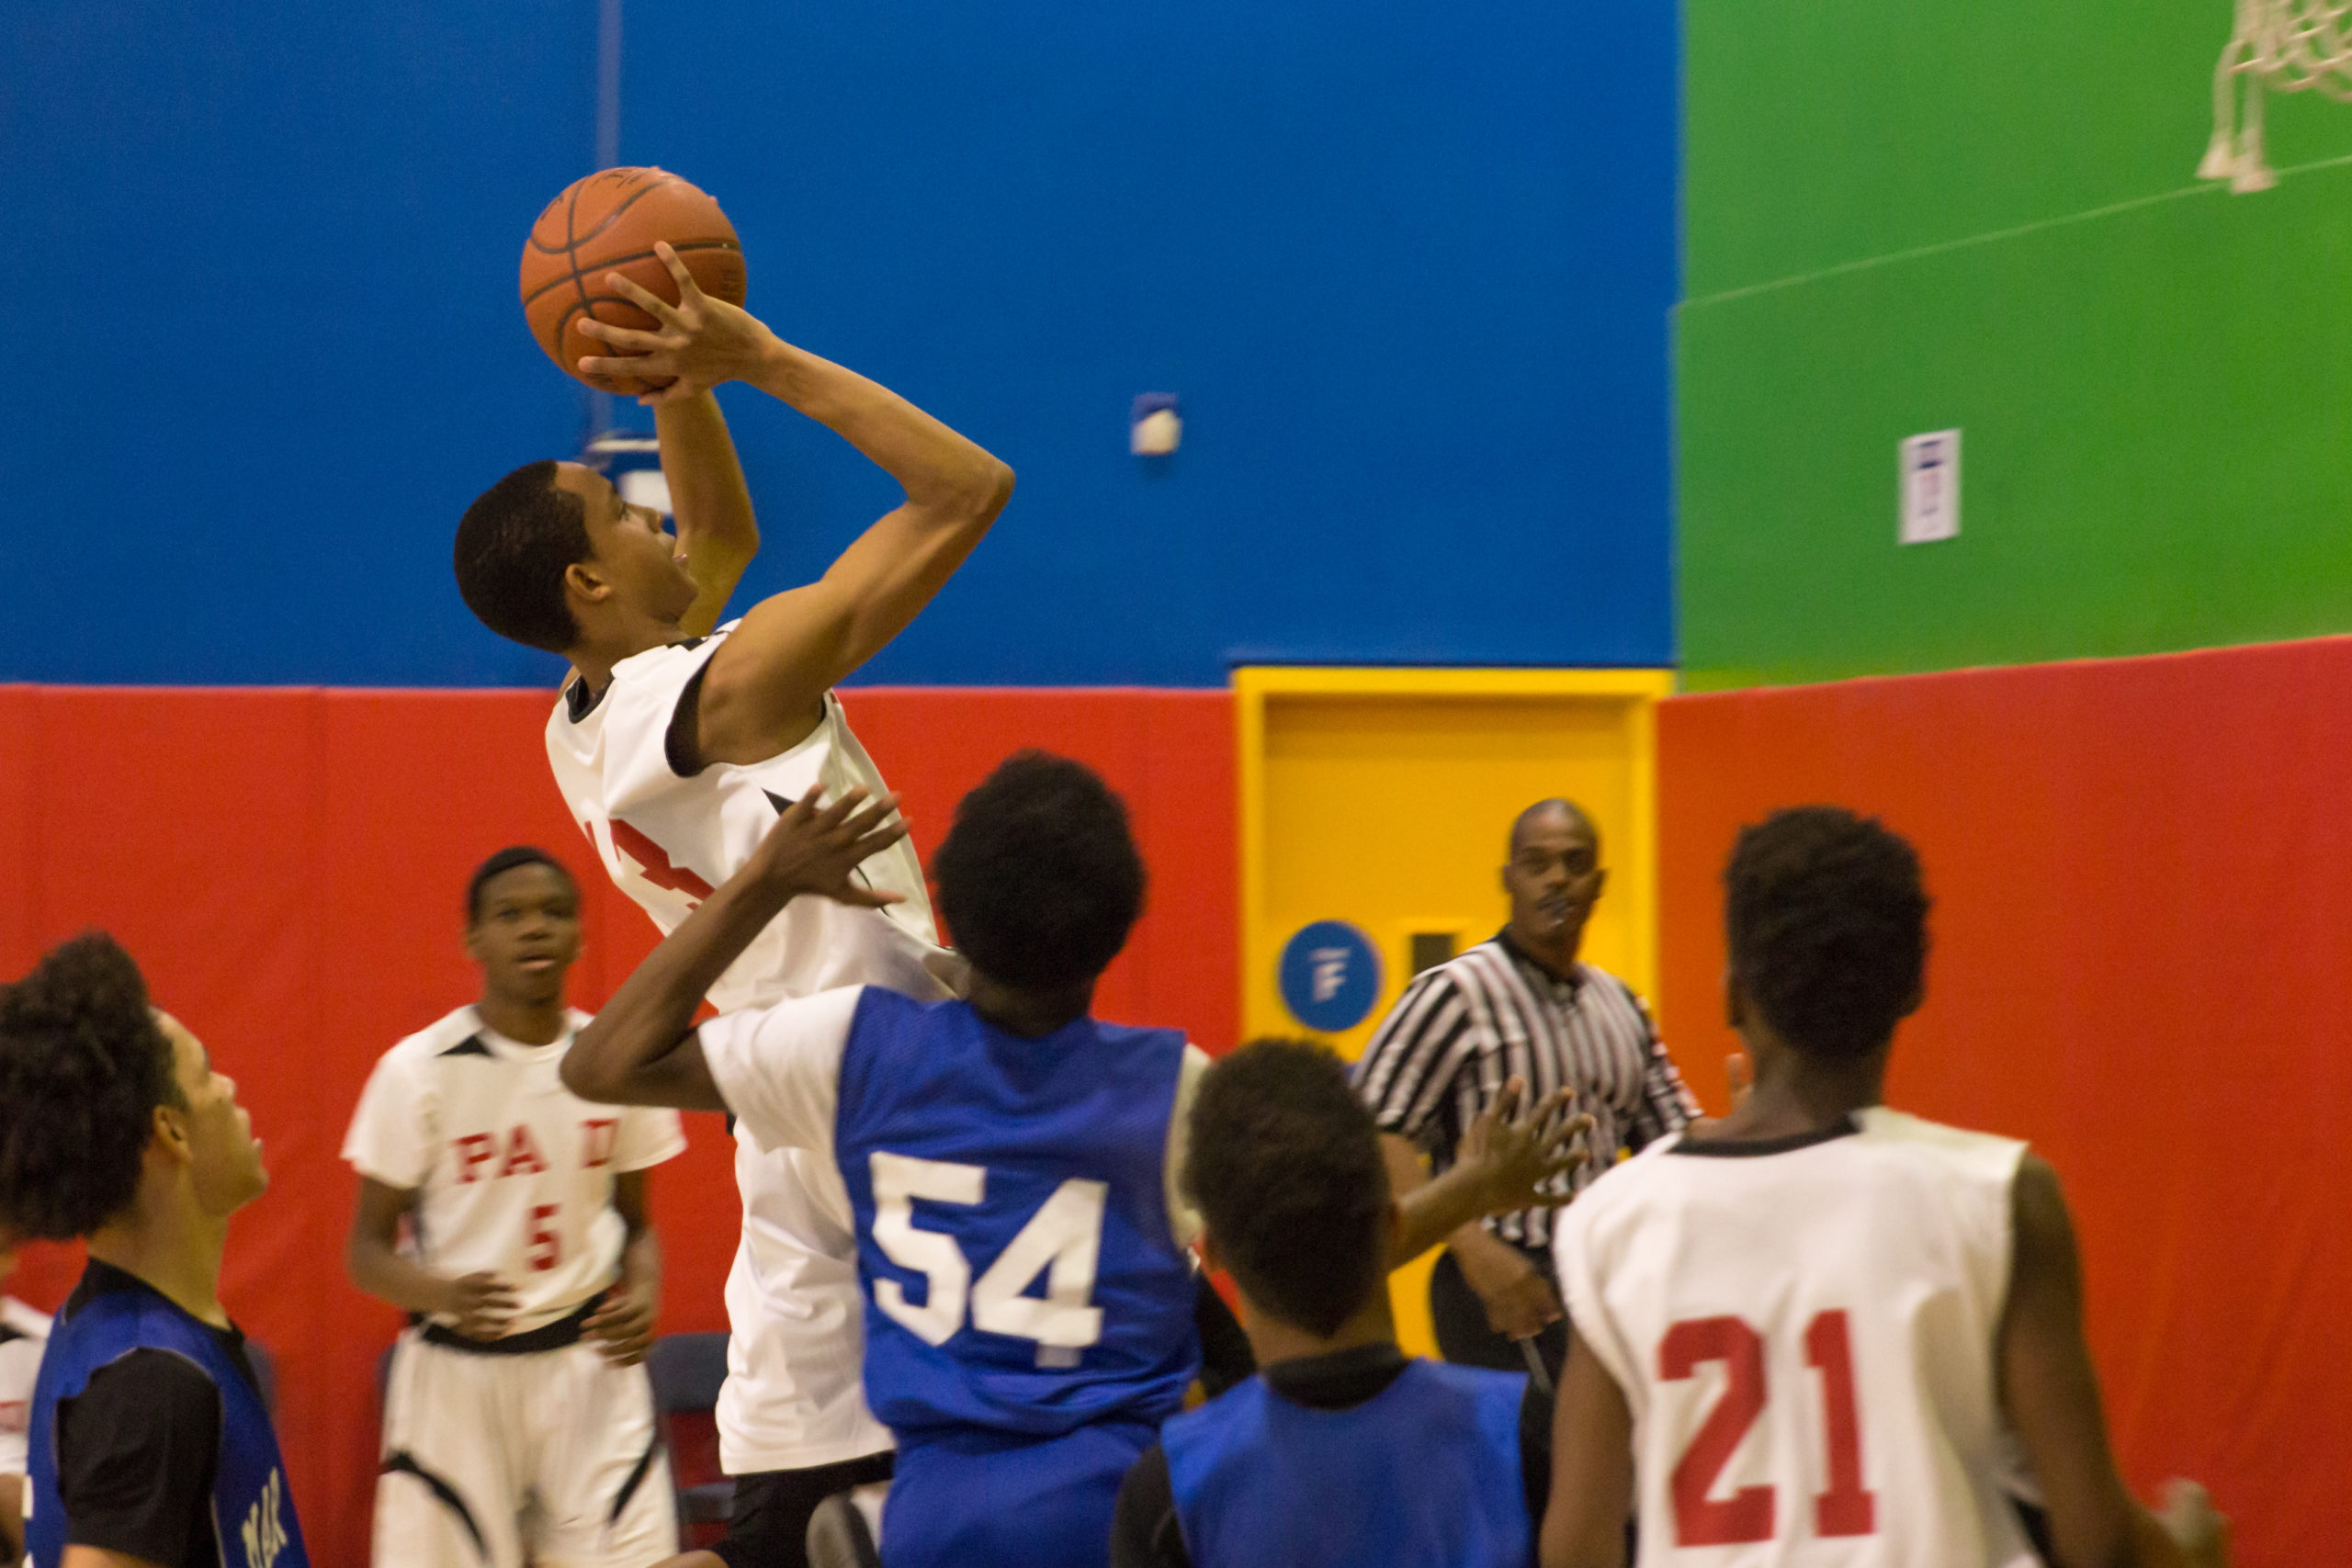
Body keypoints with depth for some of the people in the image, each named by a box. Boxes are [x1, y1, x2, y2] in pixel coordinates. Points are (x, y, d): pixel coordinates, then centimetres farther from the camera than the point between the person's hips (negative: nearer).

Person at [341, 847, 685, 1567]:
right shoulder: (418, 1070, -8)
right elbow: (367, 1249, -3)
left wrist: (642, 1298, -9)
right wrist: (445, 1294, -24)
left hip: (590, 1360, 2)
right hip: (458, 1371, -2)